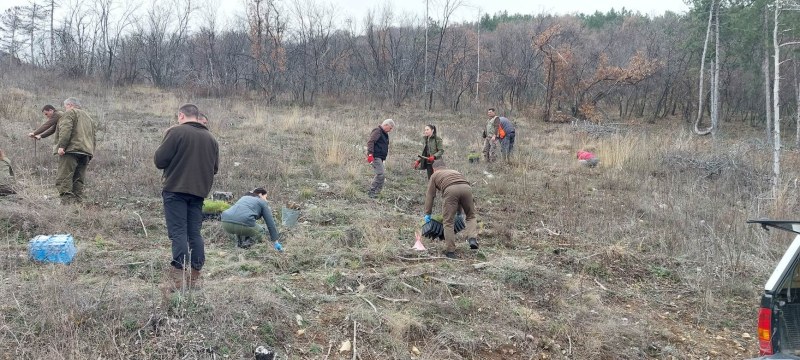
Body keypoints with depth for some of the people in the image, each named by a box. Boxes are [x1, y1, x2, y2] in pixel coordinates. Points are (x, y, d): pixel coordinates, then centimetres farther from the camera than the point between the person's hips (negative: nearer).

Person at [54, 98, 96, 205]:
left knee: (63, 179, -11)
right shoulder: (88, 117, 29)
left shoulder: (70, 113, 4)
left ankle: (67, 202, -21)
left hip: (71, 150, -8)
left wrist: (61, 146, -19)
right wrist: (90, 153, 23)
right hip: (86, 152, 8)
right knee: (79, 181, 8)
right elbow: (93, 138, 26)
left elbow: (66, 129, -13)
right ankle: (78, 202, 3)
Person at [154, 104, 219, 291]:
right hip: (199, 191, 5)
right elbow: (215, 168, 13)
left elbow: (159, 160, -9)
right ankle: (195, 276, 11)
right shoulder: (211, 138, 12)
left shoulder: (176, 132, -7)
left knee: (178, 231, -5)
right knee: (194, 233, 10)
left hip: (176, 189, -5)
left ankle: (178, 275, -10)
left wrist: (176, 163, 11)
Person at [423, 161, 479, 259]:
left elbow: (430, 195, 24)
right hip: (466, 187, 4)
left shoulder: (434, 175, 32)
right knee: (471, 216, 21)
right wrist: (459, 212, 54)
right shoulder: (454, 171, 43)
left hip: (450, 190, -3)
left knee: (448, 222, 4)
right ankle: (472, 238, -1)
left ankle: (450, 251, 3)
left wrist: (427, 214, 28)